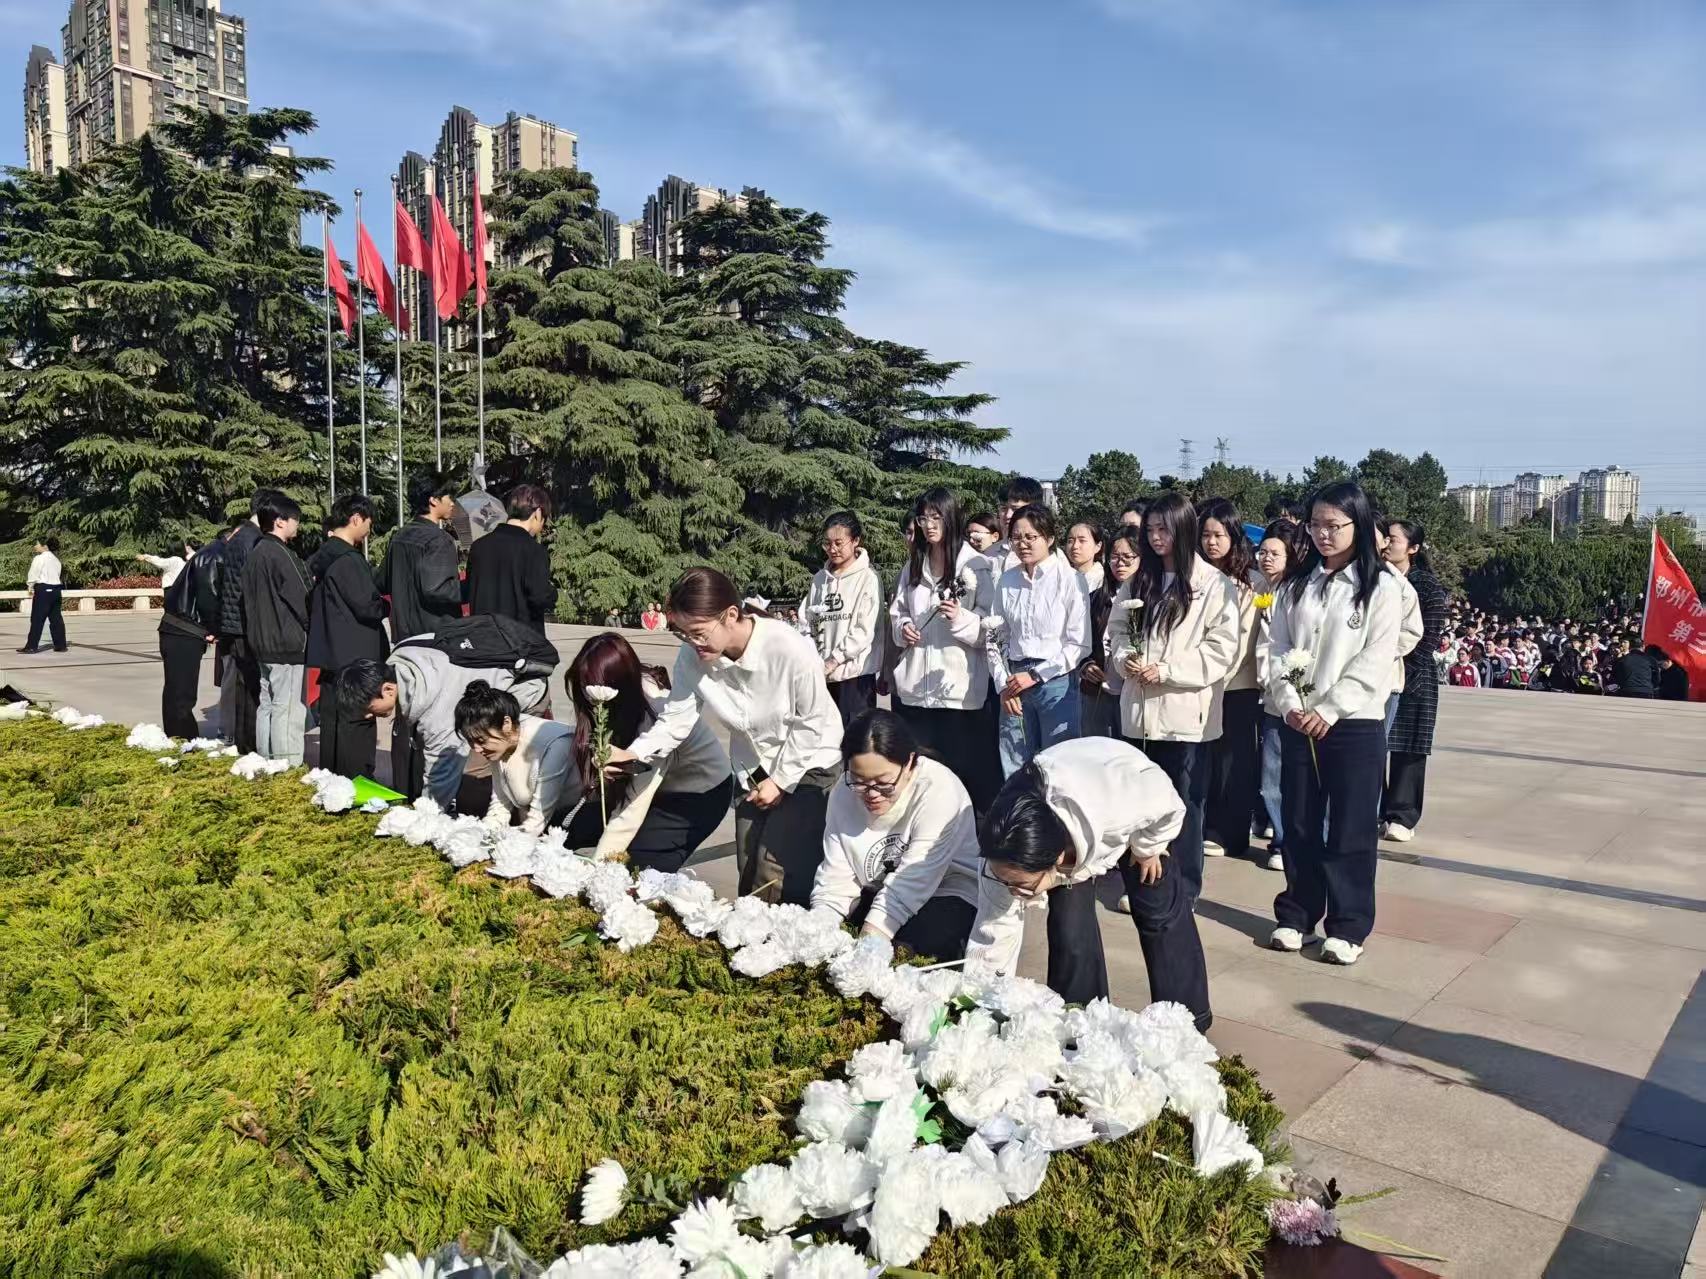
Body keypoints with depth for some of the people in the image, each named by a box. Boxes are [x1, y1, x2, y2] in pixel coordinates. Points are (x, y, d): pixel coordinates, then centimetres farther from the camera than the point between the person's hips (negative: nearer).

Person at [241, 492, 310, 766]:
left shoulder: (254, 555, 14)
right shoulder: (282, 555, -14)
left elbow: (249, 600, 18)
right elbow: (303, 600, -13)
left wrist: (254, 635, 21)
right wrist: (310, 630, 1)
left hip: (261, 644, 10)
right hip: (289, 645, -10)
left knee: (267, 707, 14)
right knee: (288, 712, -8)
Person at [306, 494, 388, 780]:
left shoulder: (322, 557, 12)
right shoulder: (348, 559, -17)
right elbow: (367, 606, -18)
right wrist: (389, 606, 2)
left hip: (331, 654, 9)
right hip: (354, 657, -9)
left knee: (333, 722, 14)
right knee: (357, 725, -5)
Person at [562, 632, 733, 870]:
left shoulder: (657, 713, -37)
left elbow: (634, 806, -37)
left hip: (700, 793, -7)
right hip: (658, 787, 7)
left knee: (637, 863, -21)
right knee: (573, 828, -6)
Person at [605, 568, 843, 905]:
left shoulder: (792, 650, -30)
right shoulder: (692, 657, -17)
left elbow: (812, 724, -20)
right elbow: (676, 719, -12)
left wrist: (781, 780, -16)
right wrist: (632, 752, -29)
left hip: (809, 765, -5)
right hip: (755, 768, 5)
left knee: (778, 877, -13)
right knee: (750, 880, 12)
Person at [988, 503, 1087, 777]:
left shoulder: (1068, 578, -7)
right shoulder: (1007, 581, 7)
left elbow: (1080, 644, -9)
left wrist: (1035, 675, -9)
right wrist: (1003, 683, 2)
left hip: (1056, 682, -4)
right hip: (1014, 684, 4)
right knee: (1014, 771, 9)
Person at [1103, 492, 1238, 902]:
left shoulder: (1212, 583, -6)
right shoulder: (1138, 581, 12)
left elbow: (1222, 648, -10)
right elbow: (1116, 630, 16)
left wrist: (1166, 670, -15)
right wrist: (1124, 659, -6)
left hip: (1185, 711, -5)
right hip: (1138, 708, 5)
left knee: (1182, 803, 5)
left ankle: (1183, 889, 17)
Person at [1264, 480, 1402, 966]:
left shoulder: (1380, 587, -3)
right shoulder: (1296, 586, 10)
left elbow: (1374, 661, -10)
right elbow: (1278, 650, 6)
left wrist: (1329, 709, -15)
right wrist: (1289, 704, -8)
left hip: (1355, 724, -4)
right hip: (1297, 723, 4)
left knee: (1350, 830, 3)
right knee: (1300, 825, 11)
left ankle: (1348, 926, 15)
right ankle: (1296, 914, 23)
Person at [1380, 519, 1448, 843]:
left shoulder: (1427, 585, -2)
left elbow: (1430, 636, -6)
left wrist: (1404, 670, -12)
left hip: (1413, 677, -3)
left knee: (1407, 748, 2)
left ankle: (1402, 817, 11)